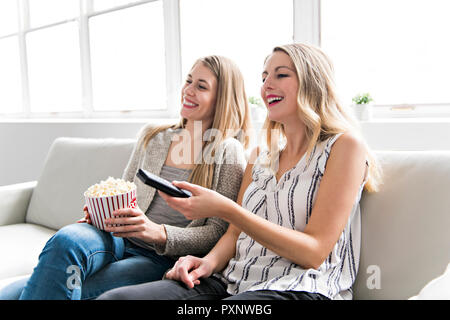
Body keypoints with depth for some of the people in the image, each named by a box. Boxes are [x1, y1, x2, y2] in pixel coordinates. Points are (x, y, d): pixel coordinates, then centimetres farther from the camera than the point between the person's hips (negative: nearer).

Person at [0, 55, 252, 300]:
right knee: (67, 238, -31)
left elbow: (217, 232, -6)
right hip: (118, 240, 5)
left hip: (160, 259, -4)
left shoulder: (229, 153, -2)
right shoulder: (152, 135, 13)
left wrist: (157, 233, -21)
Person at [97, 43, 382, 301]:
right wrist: (211, 261, -6)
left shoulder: (345, 145, -2)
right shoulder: (261, 155, 19)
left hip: (300, 288, -6)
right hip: (235, 281, 6)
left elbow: (314, 252, -10)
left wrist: (224, 209, -18)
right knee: (114, 297, -18)